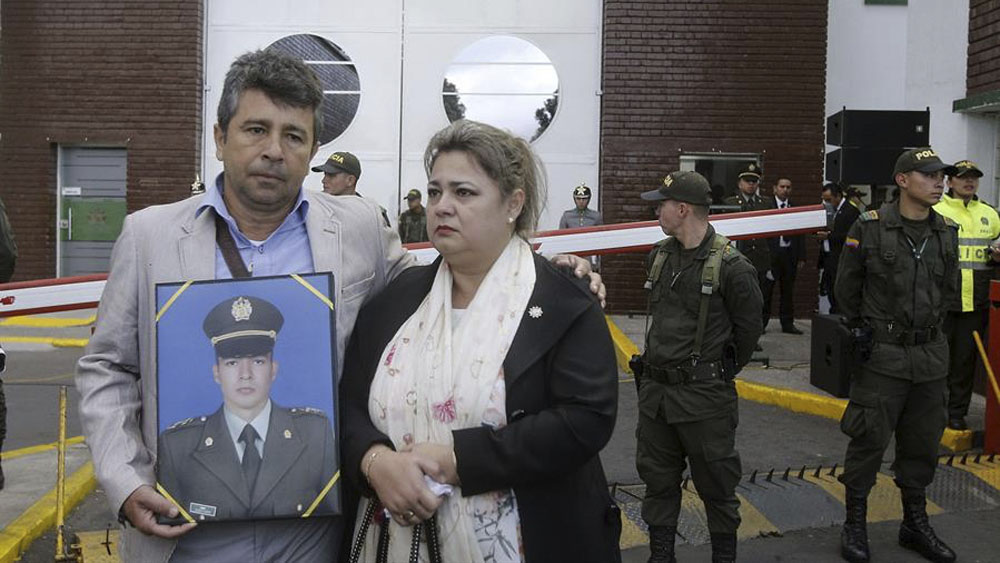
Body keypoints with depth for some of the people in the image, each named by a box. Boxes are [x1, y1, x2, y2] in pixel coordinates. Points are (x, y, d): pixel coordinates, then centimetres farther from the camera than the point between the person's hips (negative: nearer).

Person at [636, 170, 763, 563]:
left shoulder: (731, 266, -15)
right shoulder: (659, 256, 5)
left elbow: (748, 328, -4)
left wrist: (720, 371, 6)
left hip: (704, 395, -6)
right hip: (655, 387, 7)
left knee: (716, 483, 8)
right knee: (657, 477, 15)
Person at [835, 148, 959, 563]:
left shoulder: (947, 232, 5)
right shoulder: (870, 228, -9)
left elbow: (949, 288, 19)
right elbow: (846, 287, 1)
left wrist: (929, 325, 12)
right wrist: (862, 330, 3)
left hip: (930, 354, 5)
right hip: (882, 354, -5)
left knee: (922, 443, 14)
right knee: (869, 439, 0)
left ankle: (915, 524, 29)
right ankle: (855, 525, 15)